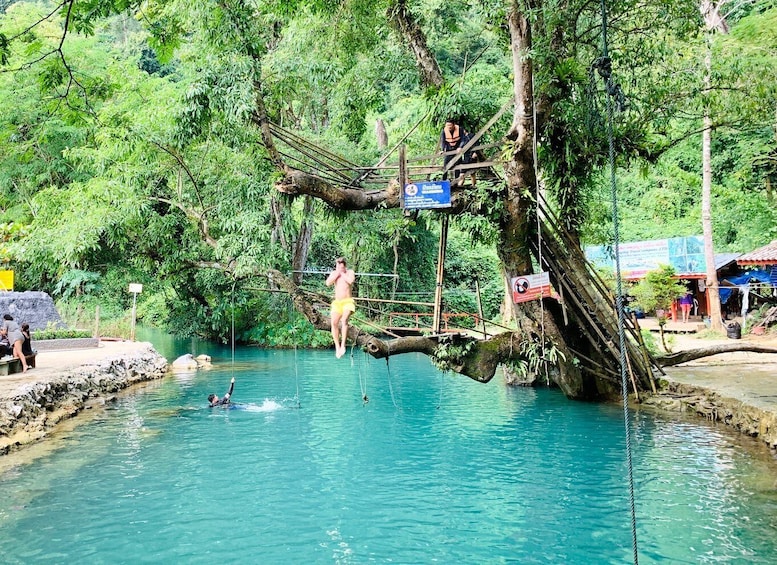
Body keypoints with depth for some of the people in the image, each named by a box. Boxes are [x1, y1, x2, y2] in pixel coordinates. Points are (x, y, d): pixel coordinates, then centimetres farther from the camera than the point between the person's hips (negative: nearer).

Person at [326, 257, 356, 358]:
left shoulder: (350, 272, 3)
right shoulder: (333, 273, 11)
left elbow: (351, 280, -18)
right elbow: (328, 283, -6)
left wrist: (342, 273, -6)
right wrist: (337, 273, -5)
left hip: (347, 301, -3)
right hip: (337, 302, 3)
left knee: (344, 320, -28)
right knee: (334, 322, -18)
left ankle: (343, 345, -28)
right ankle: (337, 346, -12)